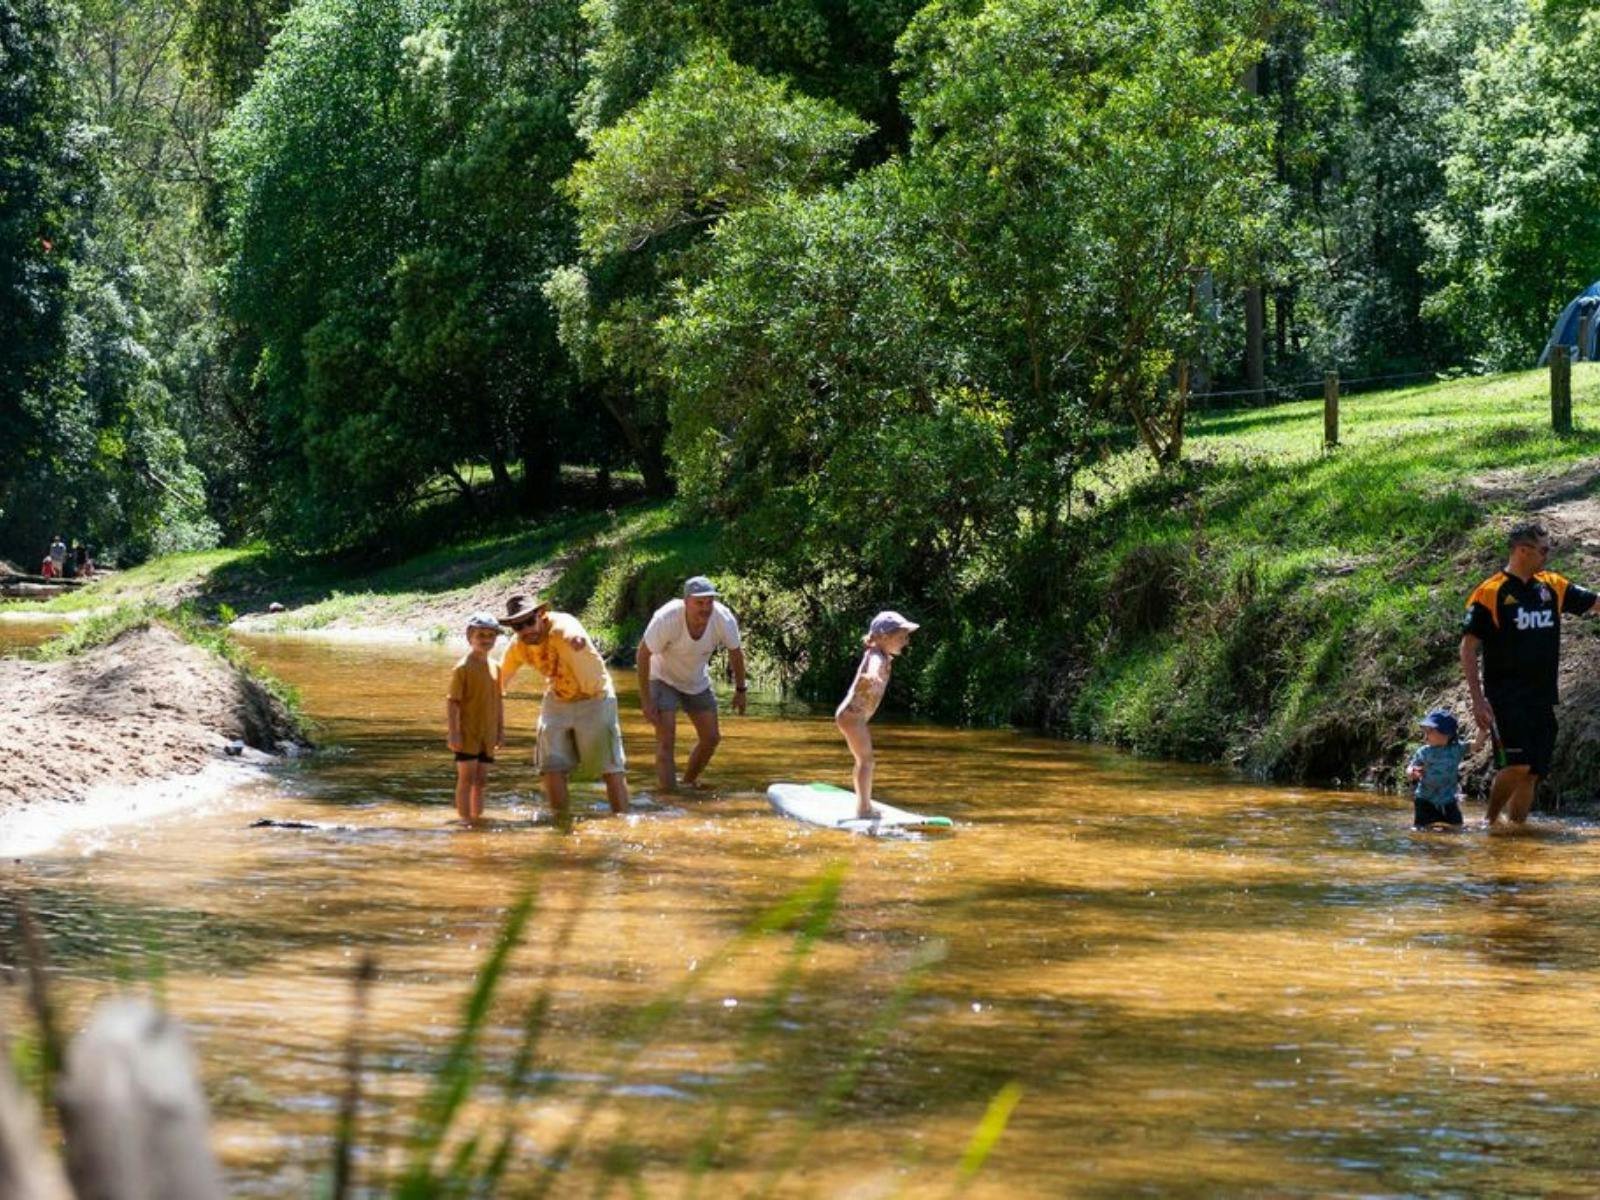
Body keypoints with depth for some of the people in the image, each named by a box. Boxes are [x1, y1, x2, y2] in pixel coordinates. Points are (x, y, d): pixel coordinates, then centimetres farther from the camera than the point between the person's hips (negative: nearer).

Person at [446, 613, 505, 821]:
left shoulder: (495, 667, 9)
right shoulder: (463, 668, -11)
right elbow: (452, 702, -12)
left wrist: (501, 730, 14)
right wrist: (453, 732, -17)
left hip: (487, 734, 6)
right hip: (467, 733, -6)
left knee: (481, 780, 12)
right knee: (467, 777, -6)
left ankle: (478, 817, 19)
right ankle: (464, 818, -4)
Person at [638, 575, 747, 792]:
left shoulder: (724, 620, -26)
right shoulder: (666, 619, -36)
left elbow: (735, 652, -5)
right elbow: (644, 653, -24)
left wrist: (740, 690, 3)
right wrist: (645, 700, -23)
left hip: (697, 683, 5)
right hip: (663, 679, -5)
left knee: (711, 738, 8)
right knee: (666, 739, -17)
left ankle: (688, 782, 30)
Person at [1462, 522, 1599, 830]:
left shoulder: (1552, 587, 10)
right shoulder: (1489, 594, -7)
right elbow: (1468, 648, -7)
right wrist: (1478, 700, -14)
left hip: (1542, 697, 6)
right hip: (1506, 697, -6)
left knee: (1533, 773, 5)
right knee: (1517, 765, -17)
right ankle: (1491, 822, 1)